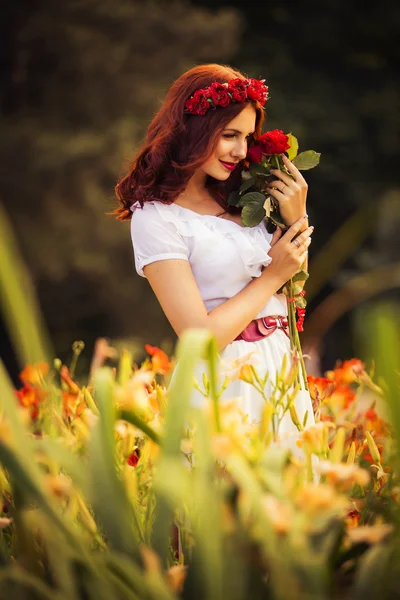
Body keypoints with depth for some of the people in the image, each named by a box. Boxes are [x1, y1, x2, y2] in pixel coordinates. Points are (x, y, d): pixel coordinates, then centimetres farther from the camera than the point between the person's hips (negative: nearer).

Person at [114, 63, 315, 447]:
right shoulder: (156, 217, -13)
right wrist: (273, 276, -10)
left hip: (282, 367, 7)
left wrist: (296, 217, -2)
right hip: (225, 382, -7)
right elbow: (201, 339, -19)